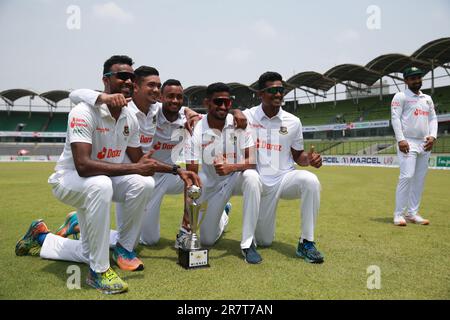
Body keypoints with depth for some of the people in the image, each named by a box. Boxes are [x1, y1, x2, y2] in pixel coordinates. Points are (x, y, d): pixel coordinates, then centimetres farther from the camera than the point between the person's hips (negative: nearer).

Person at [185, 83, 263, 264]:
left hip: (237, 177, 0)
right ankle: (222, 216, 41)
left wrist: (232, 167, -39)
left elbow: (252, 161, -17)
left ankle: (248, 243, -25)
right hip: (212, 184, 1)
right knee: (207, 240, 3)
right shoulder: (196, 132, -17)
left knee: (251, 177, -37)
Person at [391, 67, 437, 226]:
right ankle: (399, 214, -10)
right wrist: (400, 139, -17)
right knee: (407, 176, -16)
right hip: (408, 143, -6)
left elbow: (433, 118, 18)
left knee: (420, 179, 5)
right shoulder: (400, 96, 2)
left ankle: (412, 213, 12)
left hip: (425, 144, 6)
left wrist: (433, 136, 0)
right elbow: (395, 118, -7)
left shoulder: (427, 98, 20)